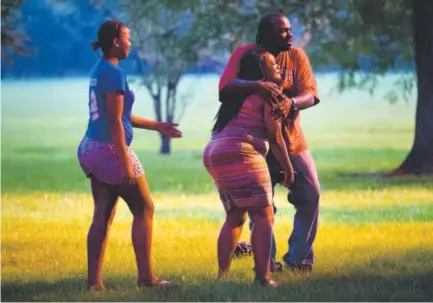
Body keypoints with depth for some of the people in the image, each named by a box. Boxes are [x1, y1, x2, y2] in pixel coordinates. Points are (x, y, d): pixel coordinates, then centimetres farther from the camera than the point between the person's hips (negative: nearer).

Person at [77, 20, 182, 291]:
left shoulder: (99, 70, 13)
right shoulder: (115, 73, -15)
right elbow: (115, 122, -19)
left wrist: (156, 126, 26)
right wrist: (125, 163, -20)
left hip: (91, 149, 9)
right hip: (110, 150, -9)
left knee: (103, 217, 11)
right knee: (145, 209, 2)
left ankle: (94, 281, 9)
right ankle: (146, 277, 3)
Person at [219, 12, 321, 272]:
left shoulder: (296, 56, -3)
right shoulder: (245, 54, -11)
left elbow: (310, 94, -13)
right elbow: (225, 90, -26)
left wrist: (292, 103, -37)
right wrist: (256, 86, -43)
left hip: (292, 143, 3)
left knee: (310, 195, -3)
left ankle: (299, 257, 11)